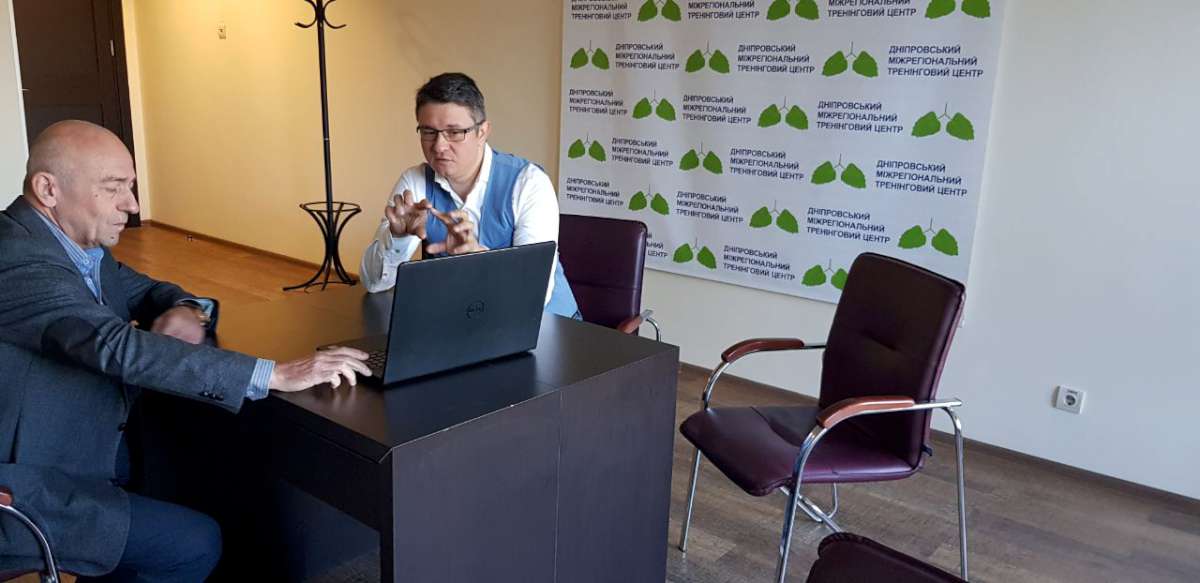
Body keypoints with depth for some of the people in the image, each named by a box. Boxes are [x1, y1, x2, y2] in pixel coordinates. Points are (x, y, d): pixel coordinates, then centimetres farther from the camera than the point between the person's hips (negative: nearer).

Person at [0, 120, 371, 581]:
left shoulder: (76, 241, 2)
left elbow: (145, 292, 14)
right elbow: (118, 347, -38)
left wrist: (187, 311, -13)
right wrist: (277, 375, -40)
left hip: (75, 453, 9)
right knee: (195, 544, -11)